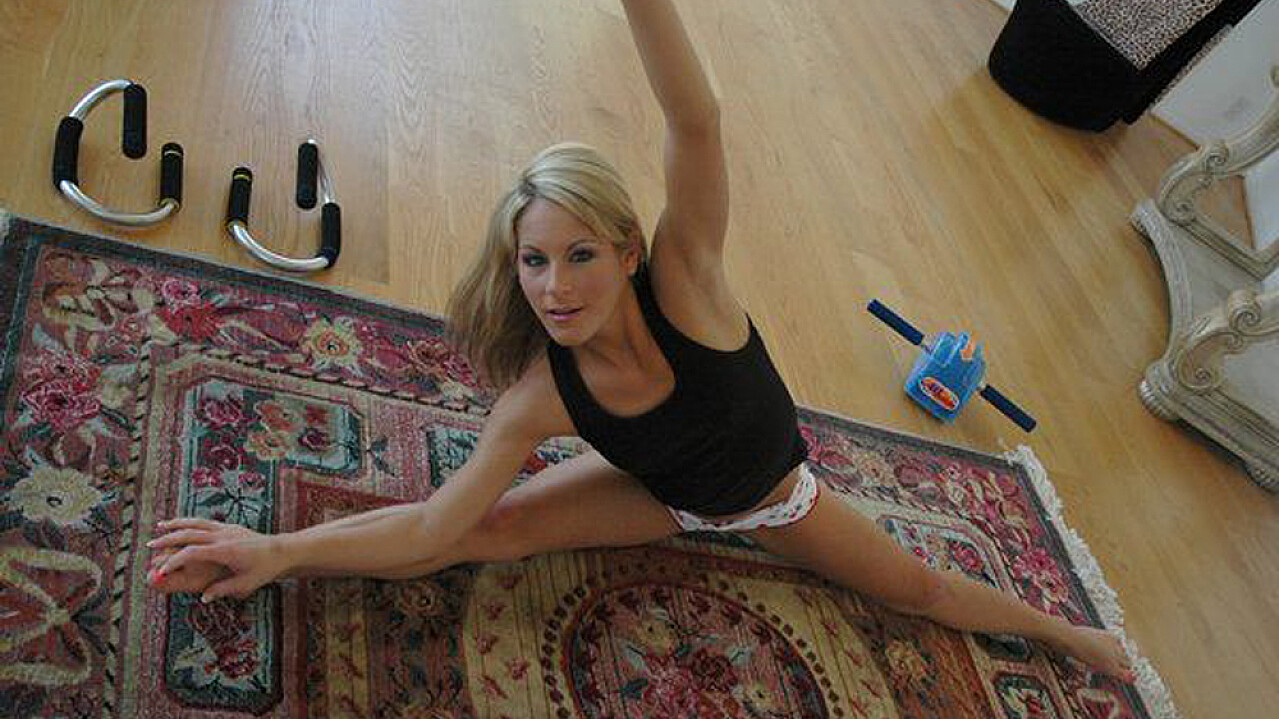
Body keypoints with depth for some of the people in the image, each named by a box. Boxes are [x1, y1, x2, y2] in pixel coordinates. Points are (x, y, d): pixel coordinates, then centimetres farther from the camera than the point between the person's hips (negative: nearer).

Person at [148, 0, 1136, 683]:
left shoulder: (684, 285, -37)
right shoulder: (540, 396, -30)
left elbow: (696, 125, -53)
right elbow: (437, 522, -26)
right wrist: (280, 549, -34)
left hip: (772, 493, 0)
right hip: (661, 493, 1)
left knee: (917, 589, 15)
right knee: (489, 532, -16)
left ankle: (1065, 633, 45)